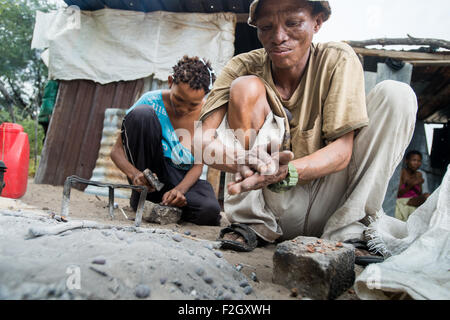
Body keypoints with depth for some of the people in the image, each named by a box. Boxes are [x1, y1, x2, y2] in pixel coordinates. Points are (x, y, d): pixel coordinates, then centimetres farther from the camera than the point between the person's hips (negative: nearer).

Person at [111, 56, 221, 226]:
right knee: (141, 113, -27)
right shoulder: (152, 101, -13)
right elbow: (117, 150, -10)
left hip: (185, 179, 2)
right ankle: (140, 198, -15)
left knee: (210, 211, -33)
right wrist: (134, 174, -31)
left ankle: (158, 201, -1)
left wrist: (180, 189, -27)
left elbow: (198, 165, -7)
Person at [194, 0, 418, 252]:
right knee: (246, 88, -19)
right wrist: (241, 160, -41)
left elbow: (342, 151, -17)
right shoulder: (244, 67, -6)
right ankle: (250, 224, -13)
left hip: (324, 207, 1)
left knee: (396, 94, -12)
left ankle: (348, 232, -17)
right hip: (272, 206, 0)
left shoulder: (338, 60, -7)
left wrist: (287, 172, -37)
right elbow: (203, 143, -18)